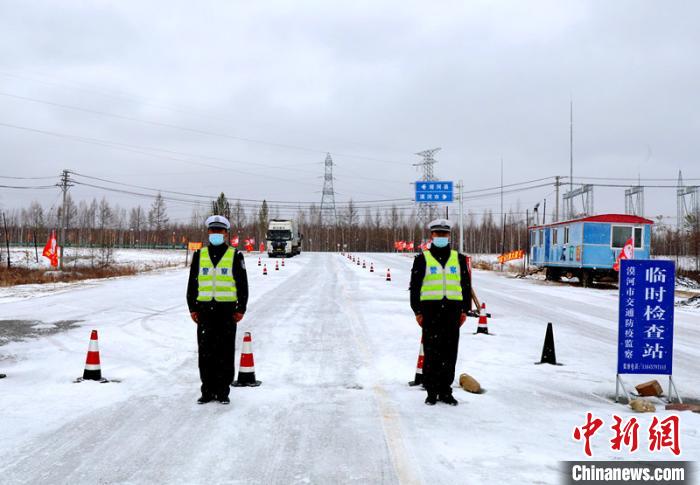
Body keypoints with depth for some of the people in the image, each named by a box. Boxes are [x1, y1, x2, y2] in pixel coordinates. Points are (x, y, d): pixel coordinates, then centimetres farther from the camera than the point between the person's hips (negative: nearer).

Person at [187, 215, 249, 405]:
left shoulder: (235, 256, 3)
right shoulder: (199, 255, 10)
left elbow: (242, 284, 4)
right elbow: (192, 283, 13)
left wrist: (241, 309, -2)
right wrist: (192, 307, 6)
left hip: (227, 310, -2)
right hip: (205, 309, 2)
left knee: (225, 352, 0)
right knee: (205, 352, 3)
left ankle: (223, 391, 8)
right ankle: (208, 390, 11)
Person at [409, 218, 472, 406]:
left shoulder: (459, 259, 13)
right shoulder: (422, 259, 5)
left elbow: (466, 285, 16)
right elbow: (415, 286, 4)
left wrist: (465, 310, 9)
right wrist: (417, 311, -2)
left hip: (452, 310, 3)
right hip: (431, 309, -2)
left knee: (450, 352, 4)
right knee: (431, 351, -3)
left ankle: (446, 391, 13)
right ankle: (431, 392, 5)